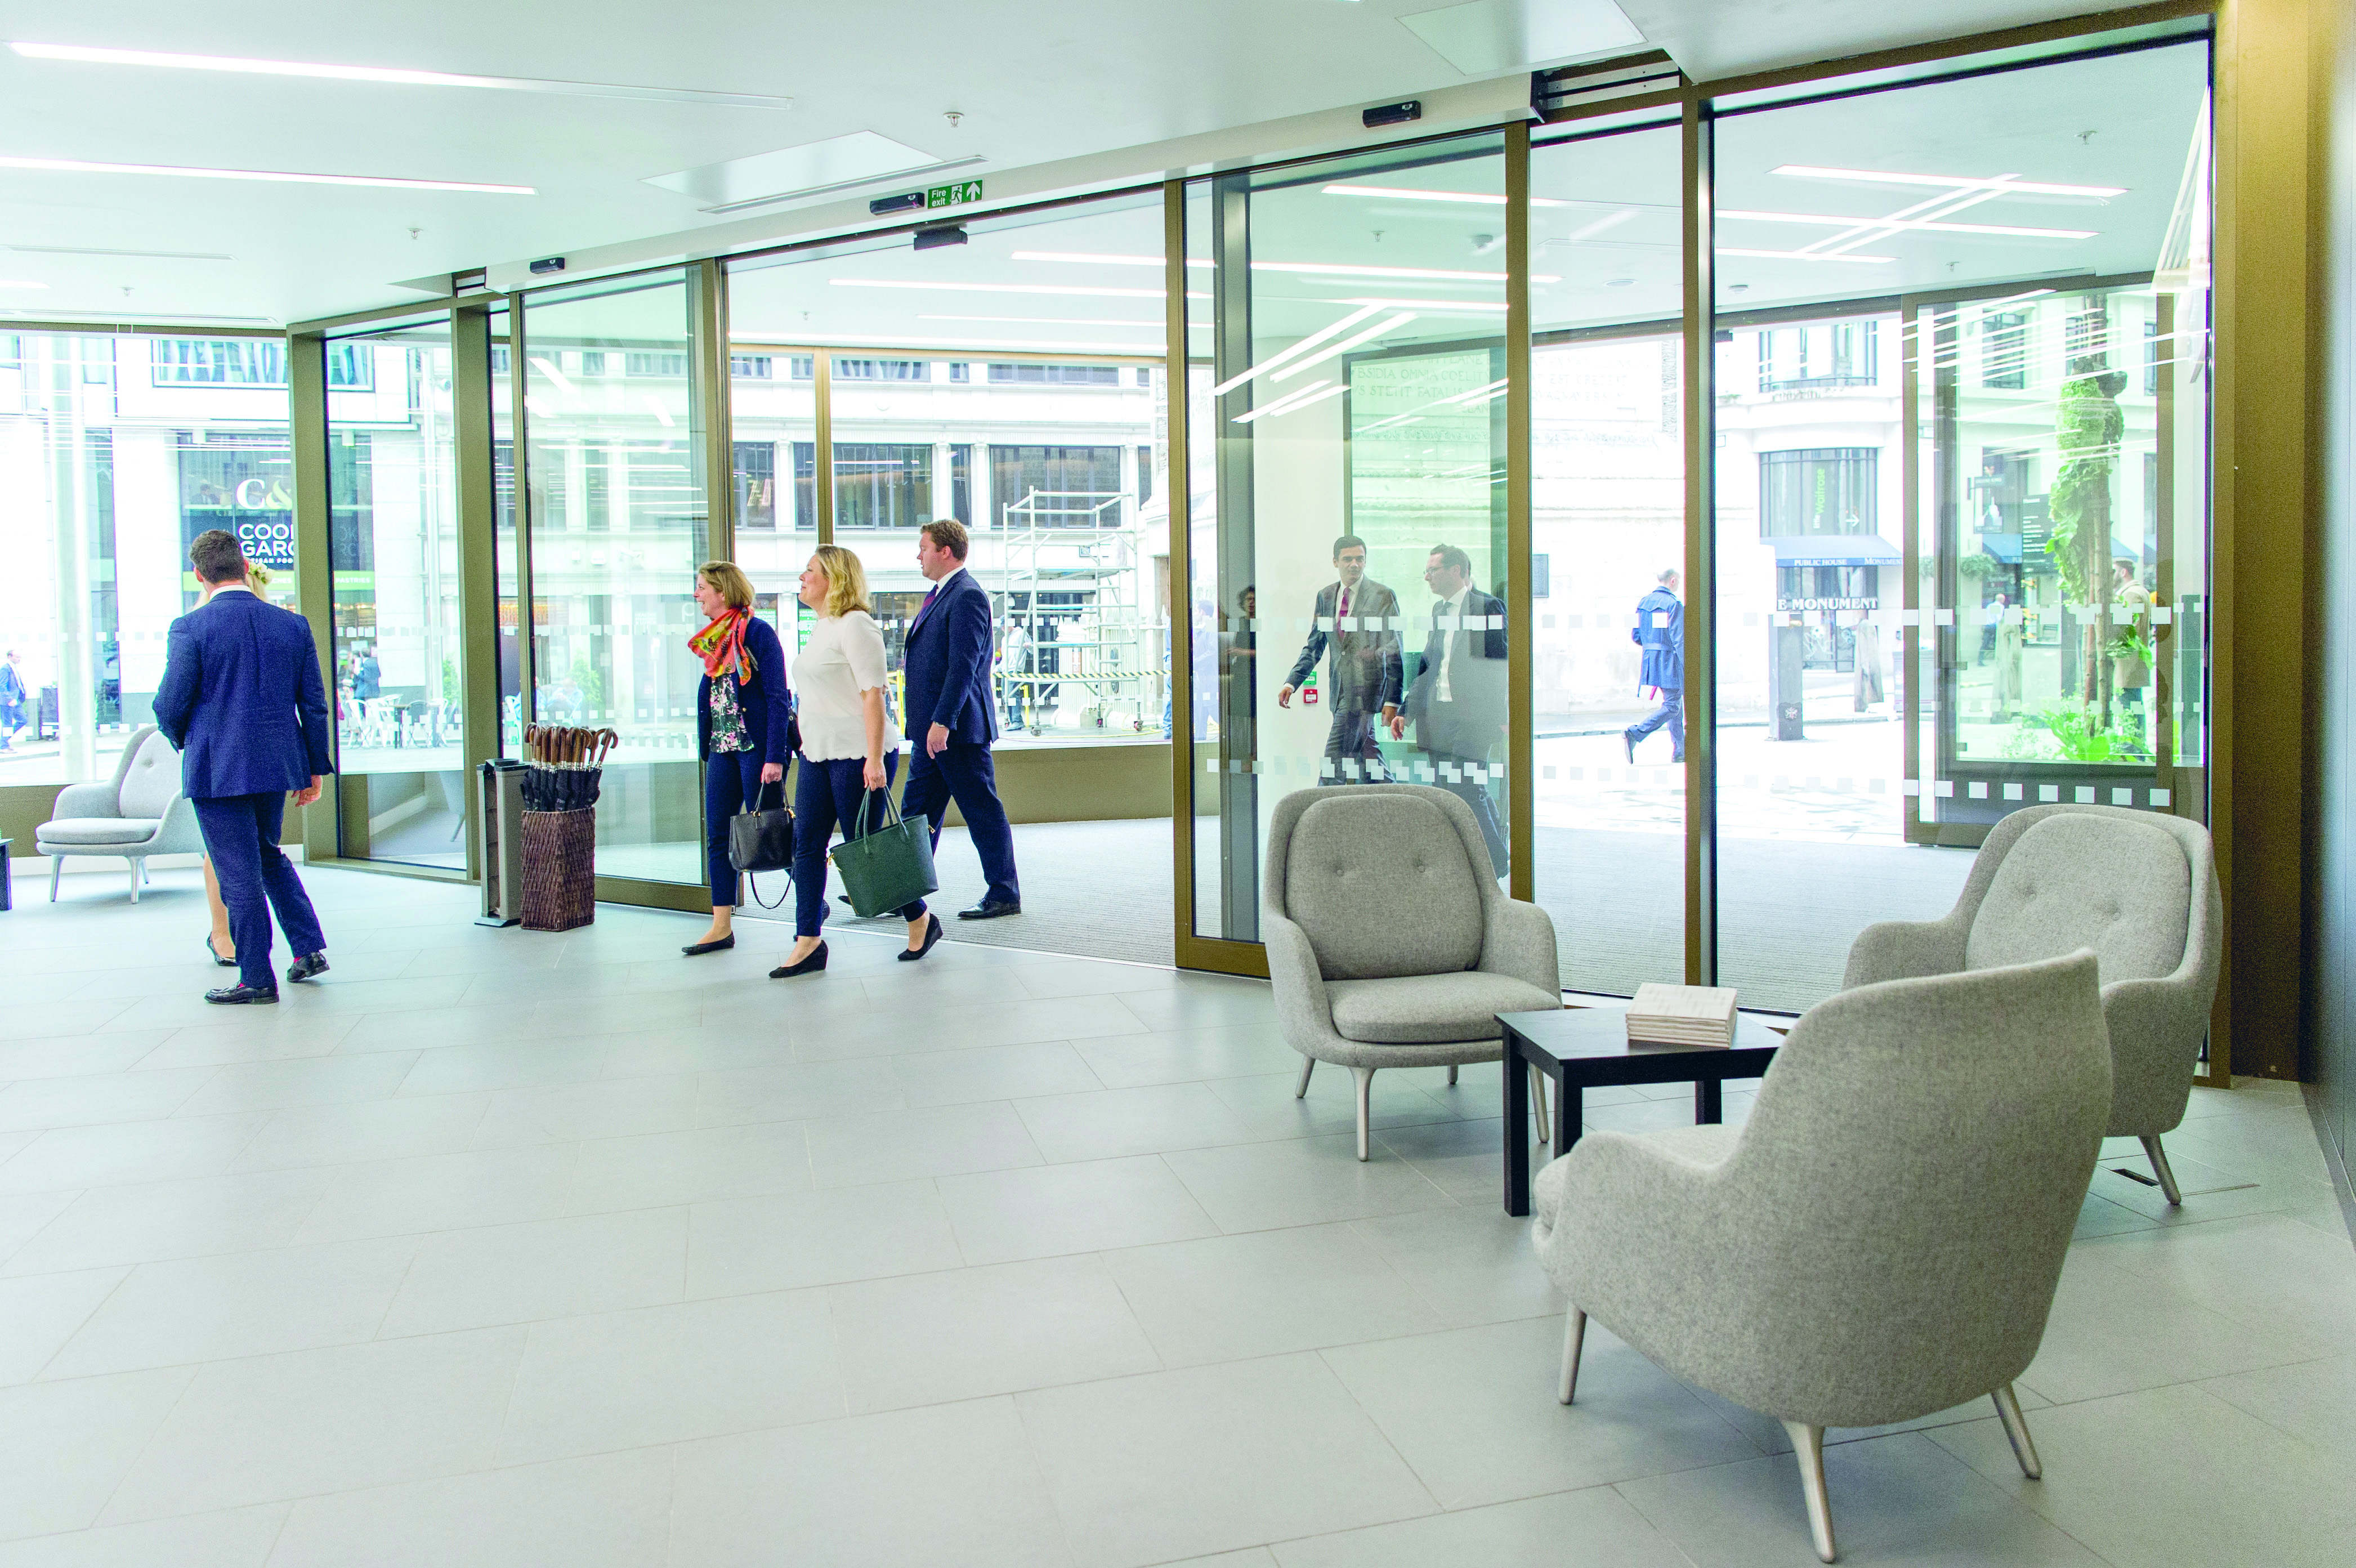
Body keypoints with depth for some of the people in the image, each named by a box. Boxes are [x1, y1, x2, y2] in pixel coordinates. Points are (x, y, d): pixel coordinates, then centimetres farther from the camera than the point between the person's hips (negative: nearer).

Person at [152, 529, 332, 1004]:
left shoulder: (190, 628, -12)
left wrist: (182, 740, 14)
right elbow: (315, 705, 4)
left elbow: (170, 707, -8)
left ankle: (257, 979, 9)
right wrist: (316, 768, 12)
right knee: (270, 854, 23)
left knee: (238, 872, 3)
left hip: (218, 769, -5)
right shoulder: (293, 624, 1)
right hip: (277, 763, 5)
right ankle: (310, 947, 17)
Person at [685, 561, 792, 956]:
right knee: (717, 836, 4)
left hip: (757, 746, -8)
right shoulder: (714, 638, 14)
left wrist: (775, 757, -19)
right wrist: (706, 750, 13)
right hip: (722, 749, 8)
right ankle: (722, 927, 9)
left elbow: (778, 697, -14)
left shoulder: (758, 632, -10)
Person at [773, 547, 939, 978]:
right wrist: (808, 743, 22)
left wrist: (874, 759, -24)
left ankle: (920, 920, 17)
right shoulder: (822, 627, 16)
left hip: (858, 755, -9)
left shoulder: (855, 624, -12)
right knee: (807, 845, 4)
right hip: (818, 755, 9)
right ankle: (808, 944, 8)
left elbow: (873, 693, -19)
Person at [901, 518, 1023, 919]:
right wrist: (929, 723, 20)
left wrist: (943, 722, -25)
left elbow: (963, 665, -22)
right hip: (934, 731, 10)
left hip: (958, 729, -10)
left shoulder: (967, 596, -14)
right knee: (917, 811, 12)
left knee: (983, 811, -1)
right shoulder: (940, 594, 18)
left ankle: (1004, 895, 8)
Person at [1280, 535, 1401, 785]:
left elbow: (1394, 652, -5)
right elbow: (1314, 646, 16)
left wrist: (1392, 701, -11)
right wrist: (1291, 682, 2)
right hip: (1340, 688, 6)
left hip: (1365, 687, -6)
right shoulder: (1325, 595, 12)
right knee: (1361, 745, 13)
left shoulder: (1383, 596, -4)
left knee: (1334, 760, -10)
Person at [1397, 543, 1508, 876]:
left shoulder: (1488, 606, -6)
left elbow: (1499, 664, -9)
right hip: (1438, 717, 7)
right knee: (1444, 793, 7)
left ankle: (1494, 865, 6)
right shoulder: (1439, 609, 17)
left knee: (1468, 791, -9)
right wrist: (1405, 711, 18)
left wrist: (1500, 718, -14)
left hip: (1472, 717, -7)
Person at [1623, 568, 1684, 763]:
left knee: (1674, 703, 17)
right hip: (1670, 661, -8)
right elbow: (1679, 639, -16)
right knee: (1671, 706, -5)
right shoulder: (1674, 604, -12)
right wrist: (1687, 670, -12)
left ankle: (1679, 751, 19)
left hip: (1650, 660, 8)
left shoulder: (1643, 602, 10)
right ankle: (1633, 734, -21)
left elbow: (1635, 636, 10)